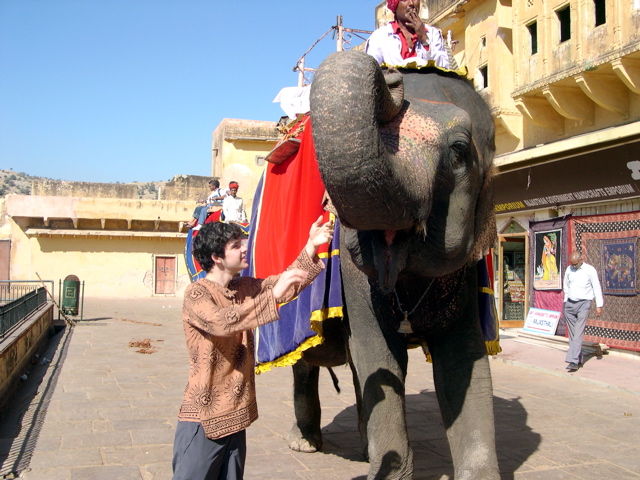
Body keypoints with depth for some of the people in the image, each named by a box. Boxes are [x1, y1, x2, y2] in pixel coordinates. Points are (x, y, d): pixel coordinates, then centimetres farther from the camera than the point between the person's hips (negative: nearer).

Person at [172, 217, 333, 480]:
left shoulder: (244, 287, 8)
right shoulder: (196, 294, -14)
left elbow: (287, 281, 7)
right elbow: (223, 321, -32)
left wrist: (311, 246, -5)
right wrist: (273, 295, -36)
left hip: (236, 415, 7)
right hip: (204, 417, -7)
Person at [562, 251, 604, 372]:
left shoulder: (590, 270, -6)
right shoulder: (569, 270, 8)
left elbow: (597, 288, -3)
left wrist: (599, 306, -5)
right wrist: (565, 303, 19)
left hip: (583, 303, -5)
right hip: (570, 304, 5)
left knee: (578, 332, -13)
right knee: (572, 333, 5)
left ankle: (574, 361, -19)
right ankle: (579, 359, 14)